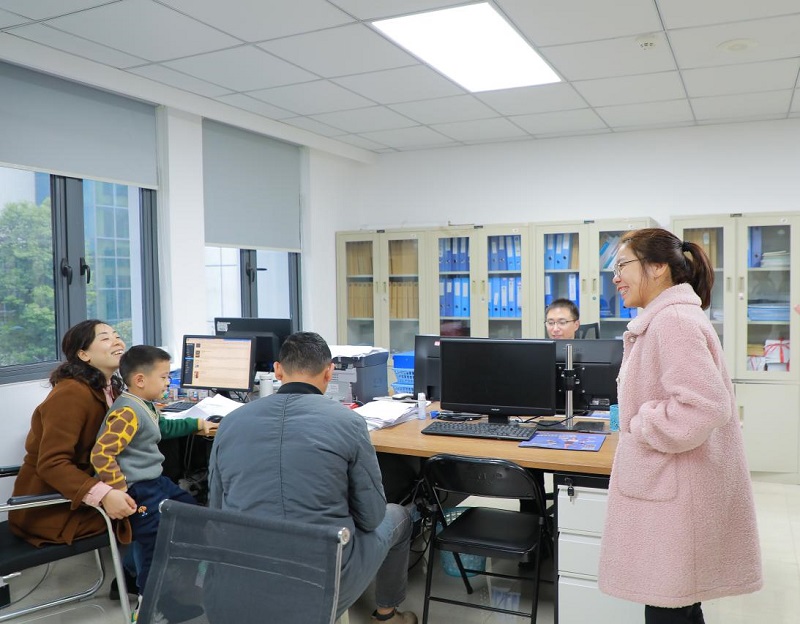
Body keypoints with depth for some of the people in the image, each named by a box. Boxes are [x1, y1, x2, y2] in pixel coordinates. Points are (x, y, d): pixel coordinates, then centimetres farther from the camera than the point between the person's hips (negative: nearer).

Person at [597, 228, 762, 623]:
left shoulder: (673, 321, -19)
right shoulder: (667, 318, 14)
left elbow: (704, 405, -28)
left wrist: (639, 428, -16)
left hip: (674, 494, -10)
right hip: (671, 489, 10)